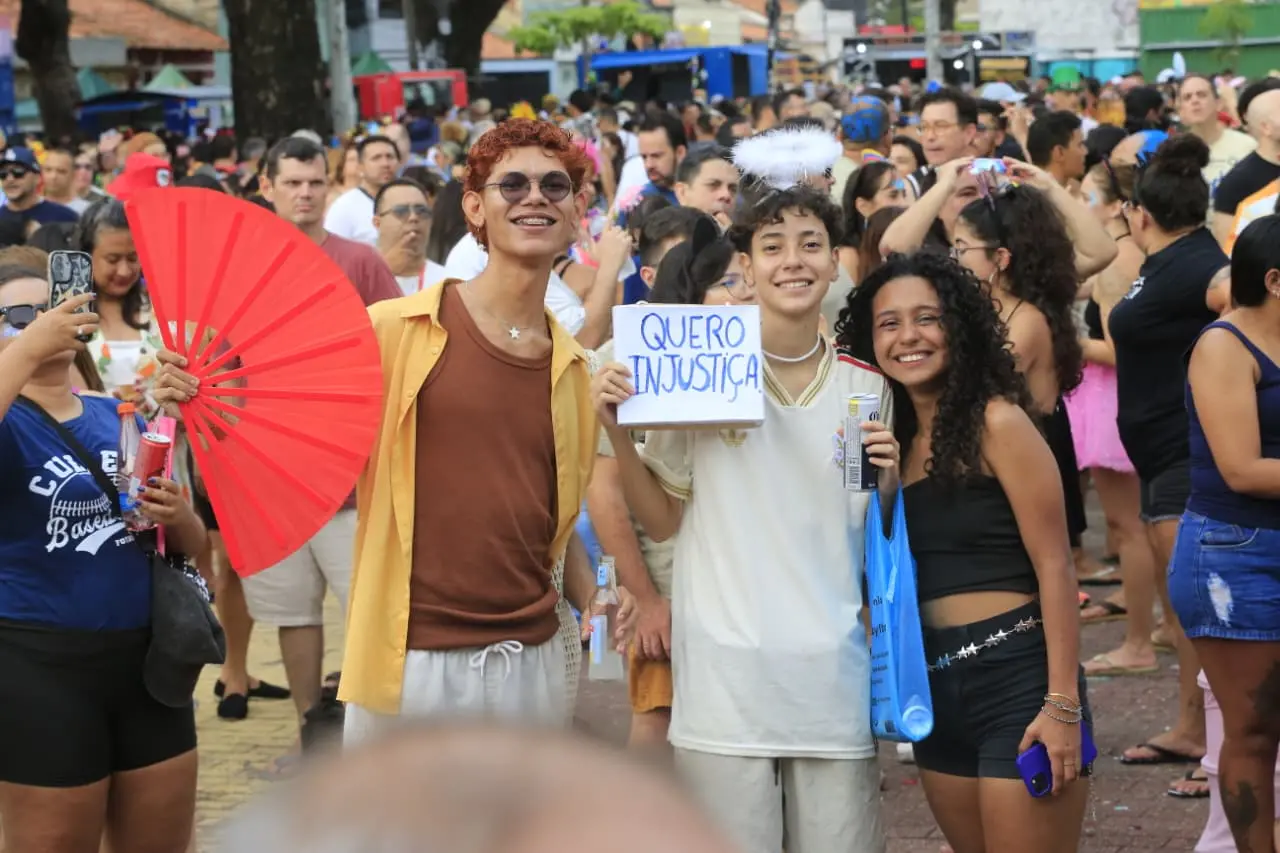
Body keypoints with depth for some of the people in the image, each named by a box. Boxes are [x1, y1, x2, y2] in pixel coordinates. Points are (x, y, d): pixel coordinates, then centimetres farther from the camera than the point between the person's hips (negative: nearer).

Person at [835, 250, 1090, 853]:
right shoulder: (894, 436, 11)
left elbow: (1054, 567, -12)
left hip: (1016, 677, -7)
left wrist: (1063, 705, -17)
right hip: (935, 687, 7)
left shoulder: (998, 423, -9)